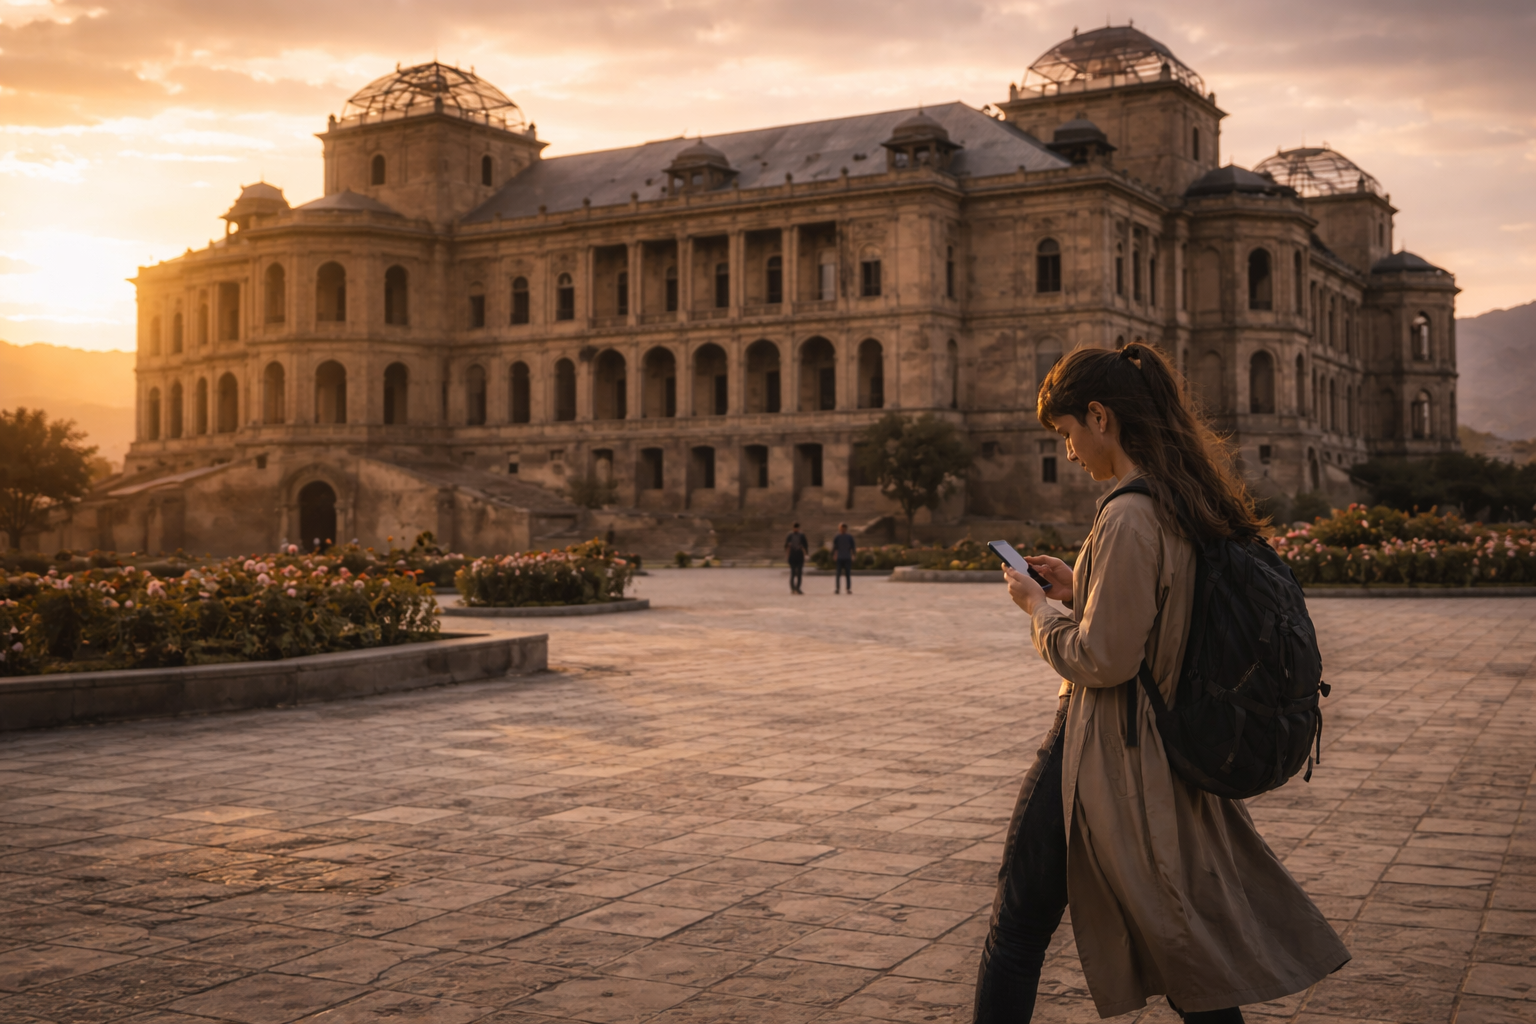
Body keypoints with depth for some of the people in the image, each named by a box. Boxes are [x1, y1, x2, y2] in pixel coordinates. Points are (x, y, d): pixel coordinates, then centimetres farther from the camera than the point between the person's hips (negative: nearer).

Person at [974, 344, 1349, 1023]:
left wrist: (1038, 609, -4)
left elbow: (1101, 660, -20)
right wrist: (1076, 586, 12)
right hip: (1171, 750, 9)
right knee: (1191, 948, 16)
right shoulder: (1197, 506, 7)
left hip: (1103, 752, -9)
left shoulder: (1129, 516, -21)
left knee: (1018, 928, 4)